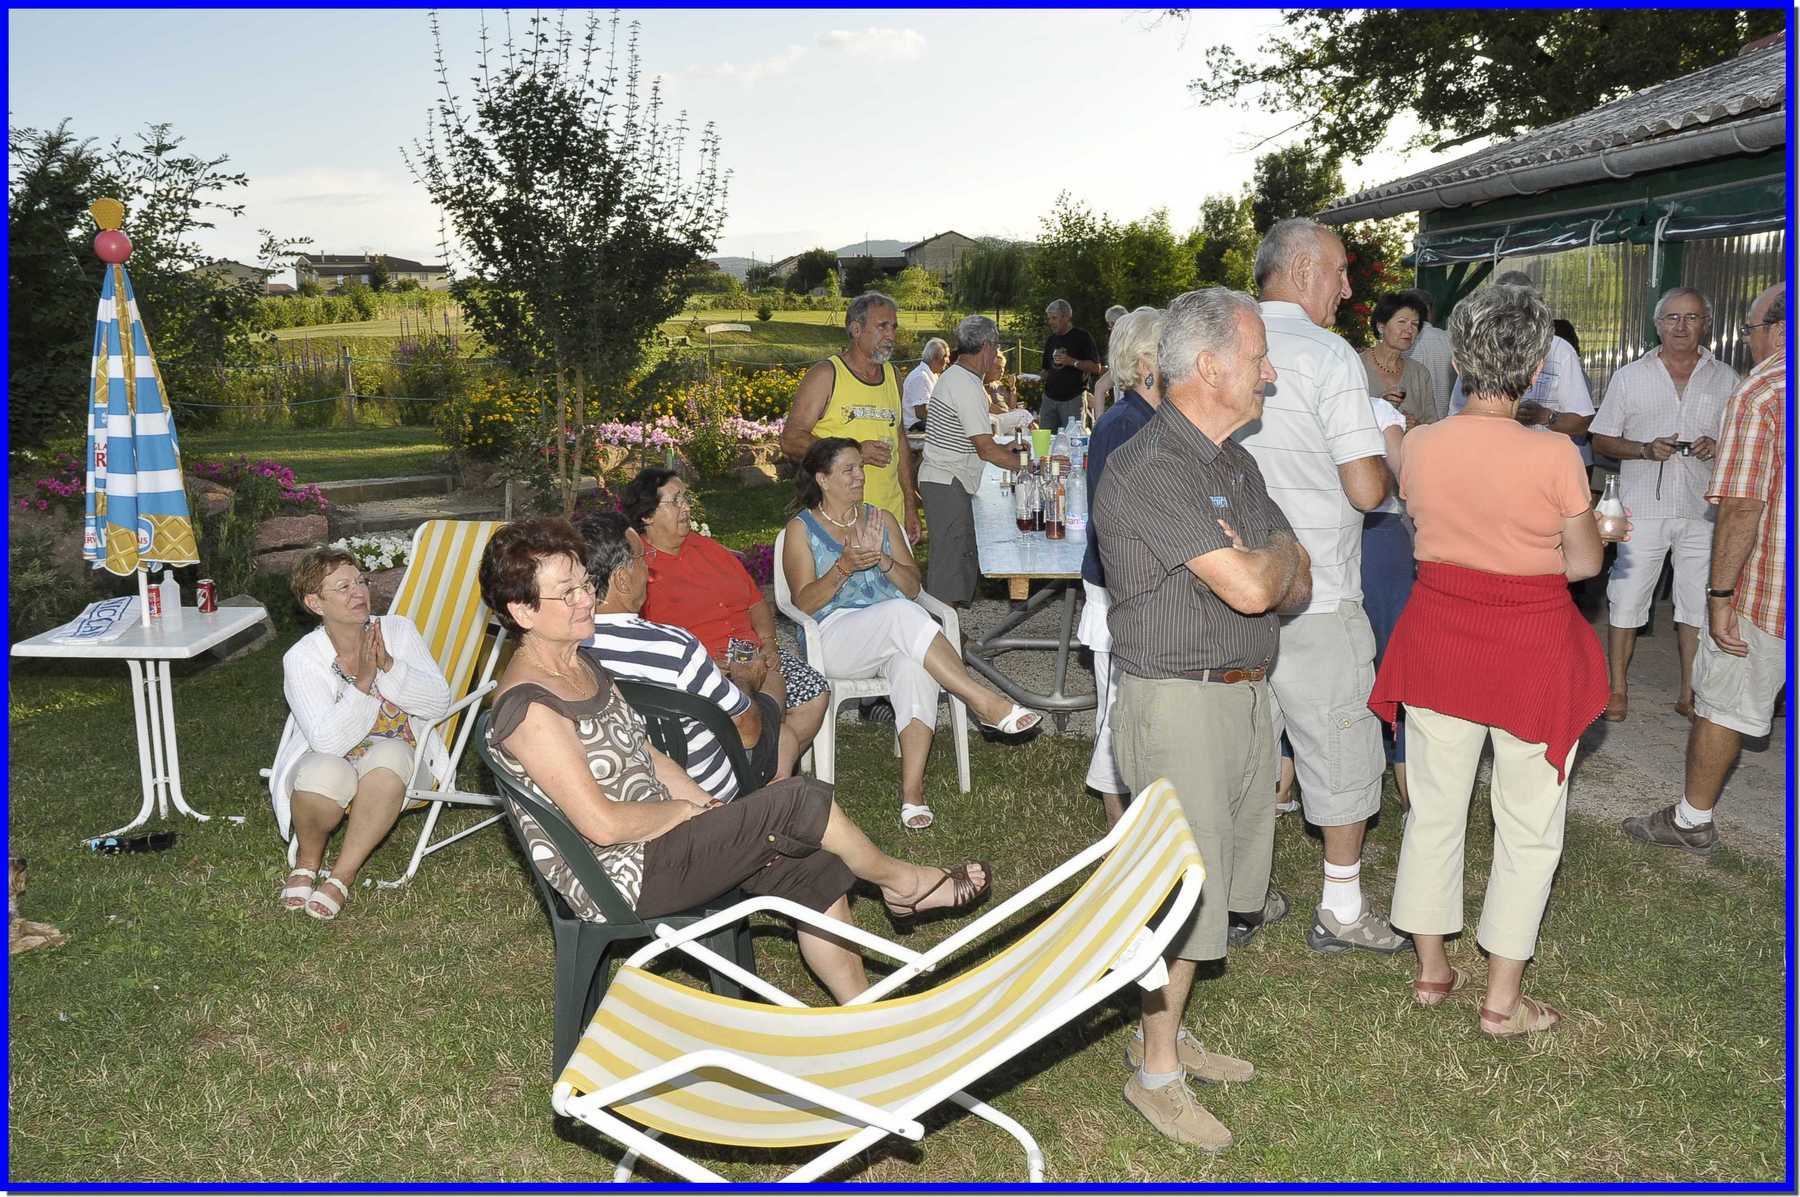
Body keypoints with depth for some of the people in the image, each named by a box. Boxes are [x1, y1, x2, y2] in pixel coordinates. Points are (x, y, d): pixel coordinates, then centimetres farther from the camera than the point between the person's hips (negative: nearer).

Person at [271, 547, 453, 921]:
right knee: (326, 773, -37)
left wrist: (387, 666, -22)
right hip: (332, 762, -1)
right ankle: (308, 859, -2)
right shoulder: (301, 658, -10)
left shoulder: (398, 631, -3)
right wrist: (362, 684, -28)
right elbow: (329, 741, -21)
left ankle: (343, 874, -20)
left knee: (387, 754, -35)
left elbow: (439, 703, -11)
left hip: (399, 762, 1)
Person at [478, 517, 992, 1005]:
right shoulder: (529, 708, -22)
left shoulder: (583, 666, 8)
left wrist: (718, 817, 6)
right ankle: (902, 883, 10)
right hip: (622, 880, -9)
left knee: (814, 869, 0)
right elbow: (601, 823, -24)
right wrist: (690, 810, -9)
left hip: (656, 836, 9)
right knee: (798, 800, -16)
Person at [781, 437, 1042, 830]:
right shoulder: (802, 529, 9)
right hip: (835, 636, -3)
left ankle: (912, 787, -39)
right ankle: (983, 702, -35)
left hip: (895, 630, 3)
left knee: (915, 665, -35)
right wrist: (843, 568, -18)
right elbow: (804, 602, -3)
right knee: (902, 613, -36)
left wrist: (882, 559, -8)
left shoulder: (881, 519, 20)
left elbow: (913, 587, 12)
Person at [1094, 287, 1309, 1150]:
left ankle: (1164, 1032, 32)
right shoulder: (1148, 469, -18)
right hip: (1179, 704, -9)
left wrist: (1256, 564, -11)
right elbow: (1251, 587, -25)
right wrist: (1277, 552, -3)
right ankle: (1154, 1072, 16)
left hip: (1246, 694, 9)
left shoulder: (1236, 463, 12)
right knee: (1184, 892, -1)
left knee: (1211, 883, 16)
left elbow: (1296, 587, 11)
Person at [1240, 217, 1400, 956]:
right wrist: (1385, 460, 5)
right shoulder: (1329, 355, -13)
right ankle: (1342, 910, 20)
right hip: (1314, 598, -6)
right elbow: (1366, 489, -17)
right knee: (1342, 753, 9)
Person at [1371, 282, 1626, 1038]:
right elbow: (1584, 563, -8)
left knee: (1434, 809, 18)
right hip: (1530, 649, -3)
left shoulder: (1419, 447, -8)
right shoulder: (1555, 456, -18)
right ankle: (1502, 1001, 20)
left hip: (1439, 636, 4)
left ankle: (1431, 970, 30)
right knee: (1527, 830, 11)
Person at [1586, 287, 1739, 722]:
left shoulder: (1725, 380, 8)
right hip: (1643, 509, -2)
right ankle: (1618, 689, 13)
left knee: (1698, 604, 8)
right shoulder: (1629, 377, 4)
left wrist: (1718, 447, -10)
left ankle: (1689, 694, 18)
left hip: (1702, 511, 2)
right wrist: (1646, 449, -14)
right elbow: (1601, 440, 4)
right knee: (1627, 599, 0)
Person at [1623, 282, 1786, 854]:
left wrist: (1721, 594, -15)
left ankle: (1693, 819, 22)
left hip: (1768, 590, -6)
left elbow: (1742, 507, -19)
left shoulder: (1759, 394, -14)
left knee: (1722, 704, 9)